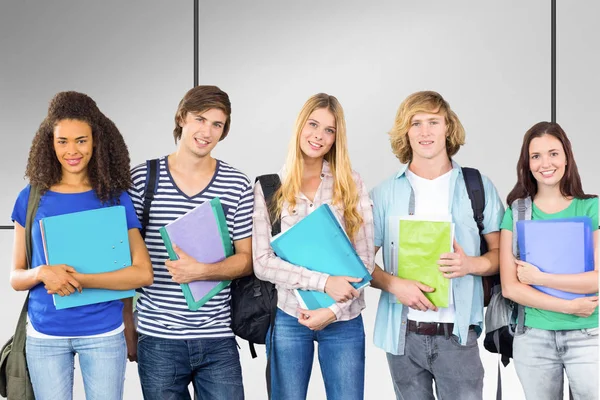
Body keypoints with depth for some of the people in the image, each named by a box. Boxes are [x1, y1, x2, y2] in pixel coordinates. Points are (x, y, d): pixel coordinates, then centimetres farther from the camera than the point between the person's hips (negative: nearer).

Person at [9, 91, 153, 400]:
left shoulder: (115, 198, -3)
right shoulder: (32, 198, 1)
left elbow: (143, 273, -11)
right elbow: (16, 278, 4)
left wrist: (78, 280, -20)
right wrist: (42, 273, -18)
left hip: (103, 334, -1)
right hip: (44, 335, 1)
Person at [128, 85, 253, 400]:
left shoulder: (237, 185, 1)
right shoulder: (142, 178, 0)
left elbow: (246, 260, 2)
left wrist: (202, 271, -17)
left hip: (218, 339, 1)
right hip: (157, 338, 0)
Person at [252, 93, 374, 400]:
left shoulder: (351, 184, 3)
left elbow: (365, 259, 0)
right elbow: (262, 263, -8)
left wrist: (333, 310, -10)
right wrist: (324, 282, -18)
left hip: (344, 320, 1)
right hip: (288, 318, -1)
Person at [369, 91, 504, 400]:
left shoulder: (479, 188, 5)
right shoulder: (384, 193, 5)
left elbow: (501, 254, 7)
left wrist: (471, 264, -13)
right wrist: (394, 284, -14)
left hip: (457, 333, -1)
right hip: (402, 333, 1)